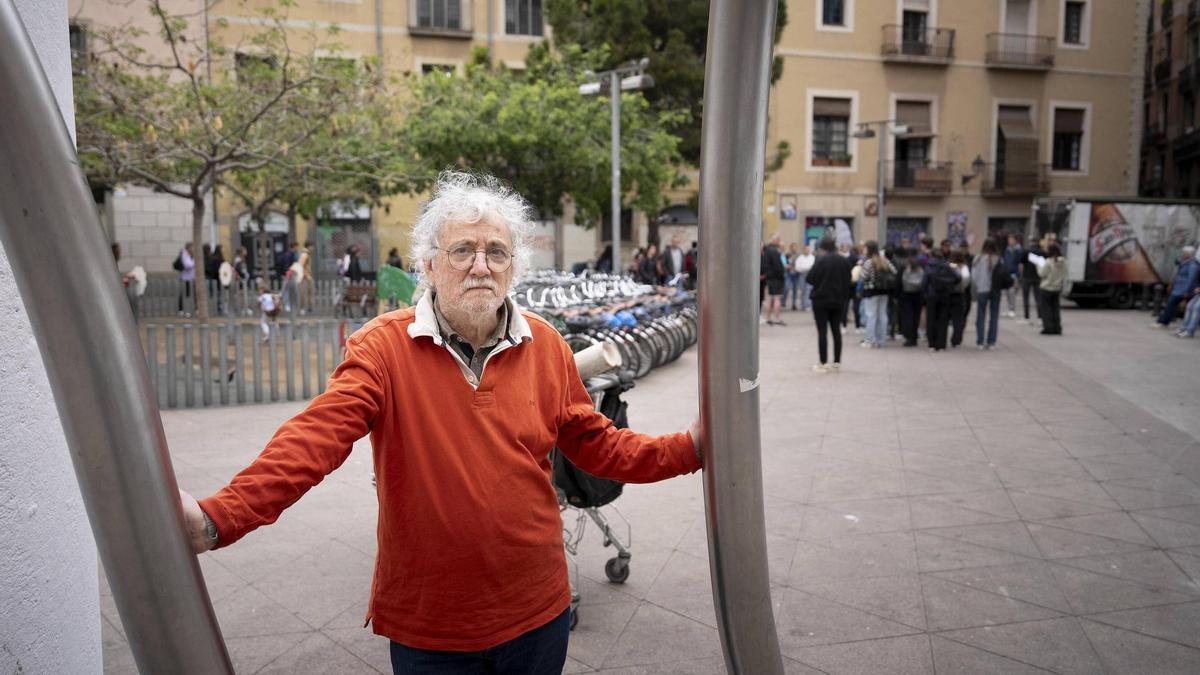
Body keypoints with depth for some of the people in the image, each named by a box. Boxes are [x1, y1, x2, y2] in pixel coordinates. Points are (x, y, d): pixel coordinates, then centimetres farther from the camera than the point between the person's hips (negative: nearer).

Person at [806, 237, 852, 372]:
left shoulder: (821, 260, -14)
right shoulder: (844, 261, 4)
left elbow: (810, 279, -15)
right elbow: (848, 281, 10)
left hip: (821, 300, -5)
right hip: (838, 300, 5)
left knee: (822, 331, -2)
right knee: (836, 330, 13)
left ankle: (823, 363, -2)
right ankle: (837, 363, 16)